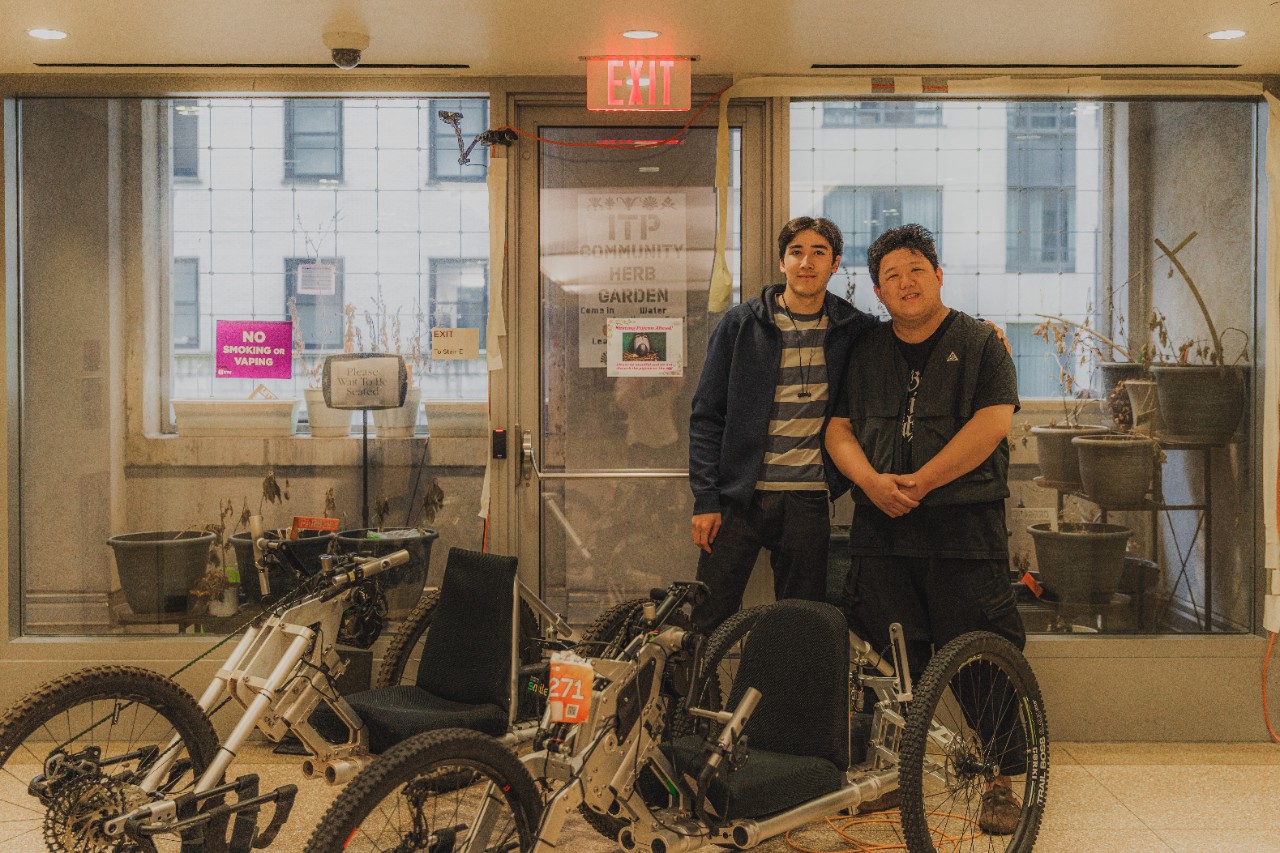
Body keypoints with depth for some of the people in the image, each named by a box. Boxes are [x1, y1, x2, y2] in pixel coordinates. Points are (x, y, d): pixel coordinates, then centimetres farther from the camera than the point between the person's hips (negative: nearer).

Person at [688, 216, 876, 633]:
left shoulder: (854, 329, 5)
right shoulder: (741, 324, 2)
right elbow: (706, 416, 2)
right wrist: (705, 498, -4)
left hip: (808, 500, 1)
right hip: (739, 495, -1)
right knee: (710, 621, 1)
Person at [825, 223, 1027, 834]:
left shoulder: (981, 343, 5)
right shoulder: (864, 353, 17)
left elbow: (992, 422, -8)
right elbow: (838, 429, 11)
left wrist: (920, 480, -13)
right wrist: (872, 481, -8)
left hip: (963, 525, -3)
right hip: (881, 528, 4)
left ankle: (1001, 781, 7)